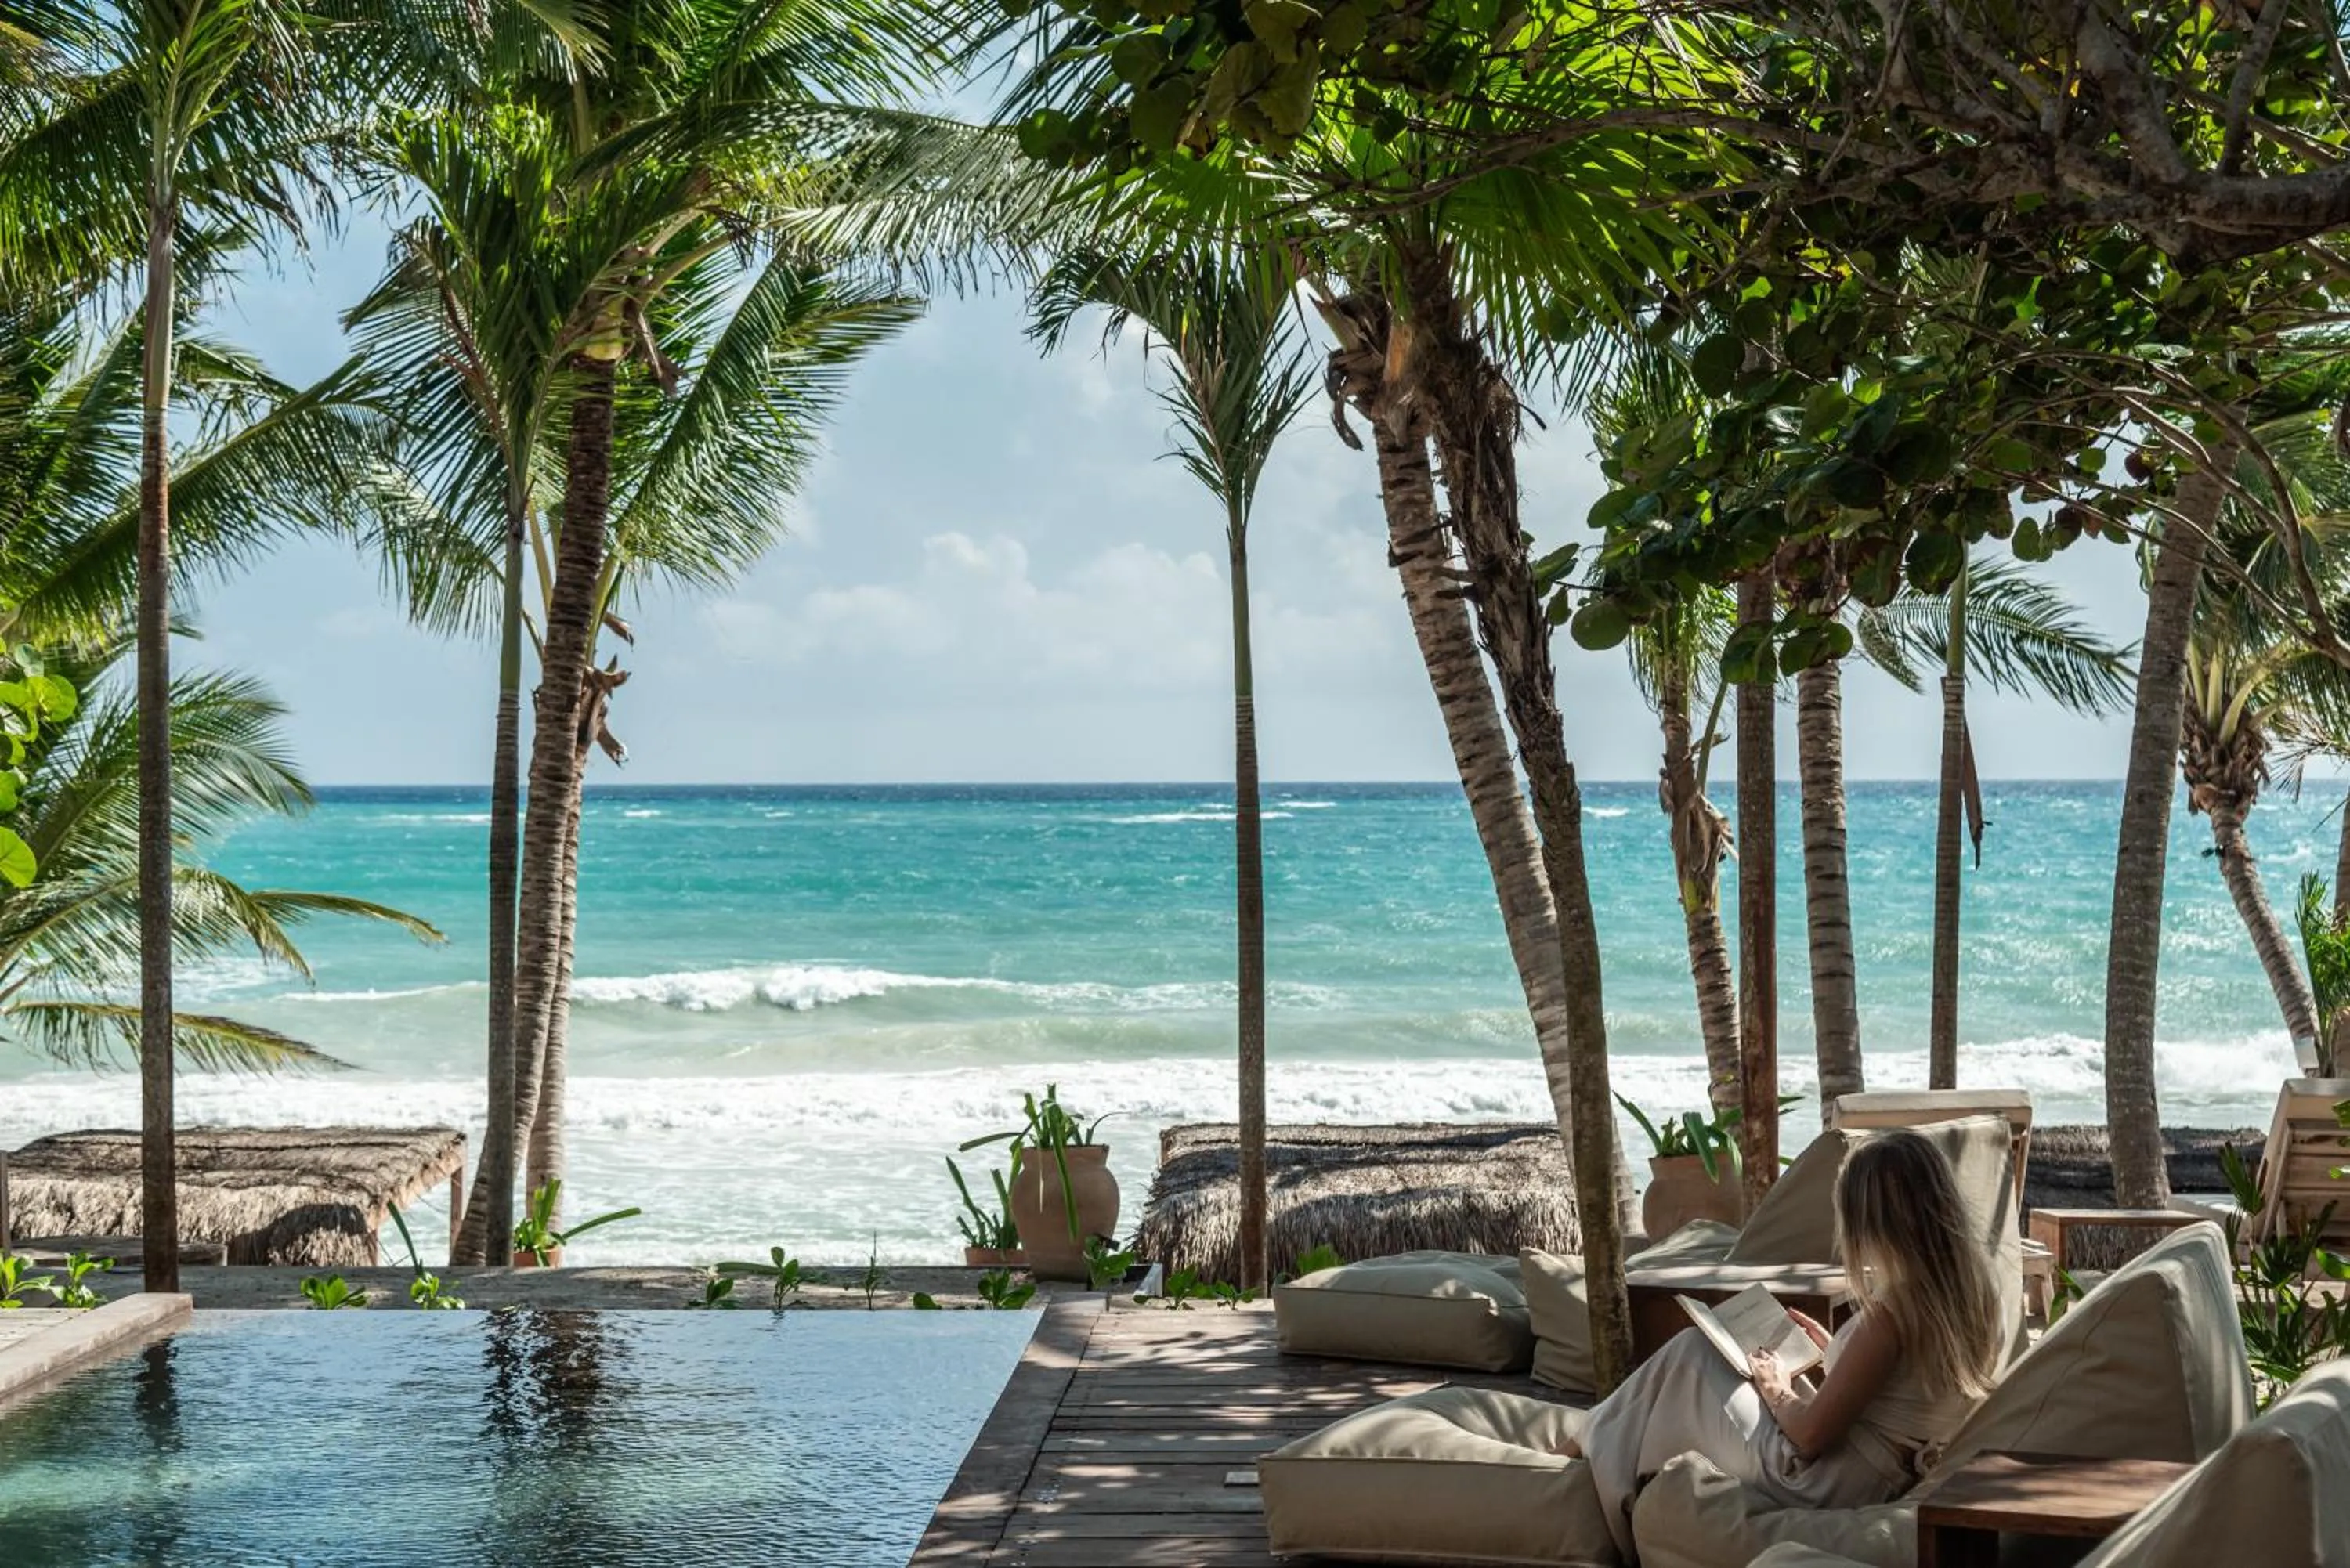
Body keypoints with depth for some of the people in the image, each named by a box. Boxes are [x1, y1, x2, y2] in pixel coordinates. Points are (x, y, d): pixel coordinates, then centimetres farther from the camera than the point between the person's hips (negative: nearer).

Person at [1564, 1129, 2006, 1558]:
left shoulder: (1892, 1312, -27)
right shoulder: (1977, 1291, -3)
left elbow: (1810, 1436, -21)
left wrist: (1777, 1391, -2)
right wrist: (1837, 1352, 13)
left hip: (1822, 1486, -8)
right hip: (1886, 1476, 8)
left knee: (1694, 1354, 11)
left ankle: (1596, 1445, 32)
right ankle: (1596, 1437, 36)